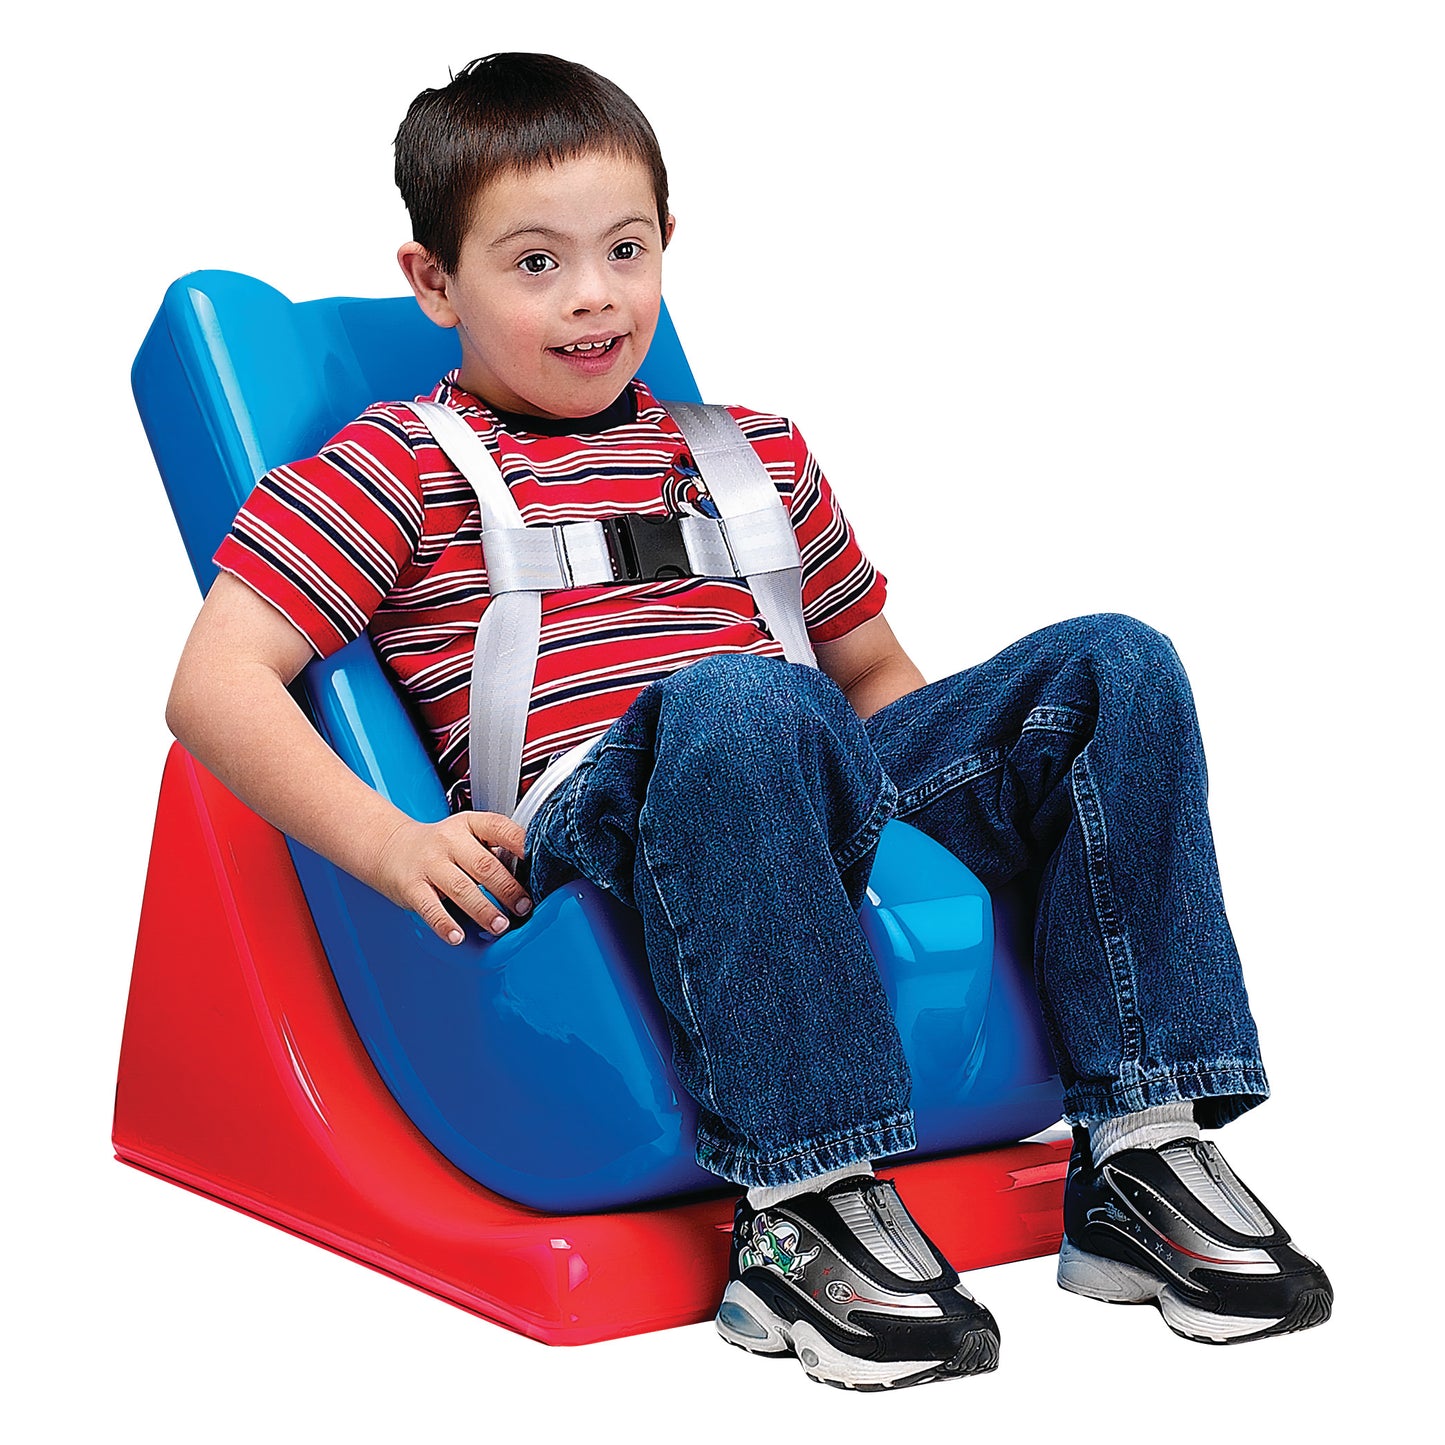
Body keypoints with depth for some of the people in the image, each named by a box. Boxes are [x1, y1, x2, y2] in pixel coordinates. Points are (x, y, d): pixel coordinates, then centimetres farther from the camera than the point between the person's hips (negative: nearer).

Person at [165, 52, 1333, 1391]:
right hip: (592, 818, -6)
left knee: (1115, 664, -10)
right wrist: (386, 841, -17)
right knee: (739, 699, -39)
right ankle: (805, 1202, -35)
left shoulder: (756, 459, 26)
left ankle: (1141, 1147, -17)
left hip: (823, 795, 6)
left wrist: (984, 779, 13)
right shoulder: (397, 467, 10)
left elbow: (869, 672, 34)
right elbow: (216, 684, -1)